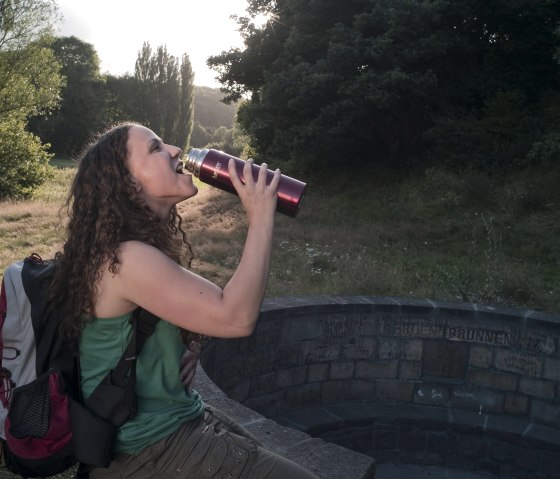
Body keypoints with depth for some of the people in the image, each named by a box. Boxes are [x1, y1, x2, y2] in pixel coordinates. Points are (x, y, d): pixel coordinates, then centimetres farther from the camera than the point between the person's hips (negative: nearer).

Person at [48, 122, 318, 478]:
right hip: (150, 449, -9)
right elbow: (235, 316, -30)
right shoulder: (126, 257, -26)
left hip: (176, 419, 9)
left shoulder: (147, 248, 5)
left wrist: (186, 355, 1)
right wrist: (261, 217, -23)